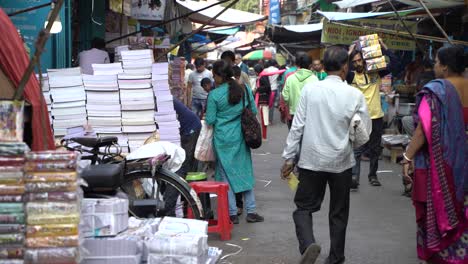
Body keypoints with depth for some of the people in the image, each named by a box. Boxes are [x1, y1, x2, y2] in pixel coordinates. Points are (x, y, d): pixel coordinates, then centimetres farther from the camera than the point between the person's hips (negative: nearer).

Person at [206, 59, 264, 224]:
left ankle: (232, 214, 10)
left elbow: (210, 120, -8)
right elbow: (254, 111, 4)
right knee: (245, 171, 13)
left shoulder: (214, 95, -13)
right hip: (241, 136, 4)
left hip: (223, 138, -3)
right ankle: (251, 211, 14)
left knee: (226, 173, 6)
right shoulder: (244, 89, -3)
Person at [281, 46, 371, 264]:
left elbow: (297, 126, -6)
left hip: (312, 160, 0)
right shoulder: (355, 95, -9)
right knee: (338, 213, 15)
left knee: (304, 207, 11)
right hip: (341, 161, 0)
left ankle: (308, 244, -15)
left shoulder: (310, 89, -8)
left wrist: (289, 157, 1)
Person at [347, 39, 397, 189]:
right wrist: (349, 52, -13)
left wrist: (382, 45, -3)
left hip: (377, 117, 3)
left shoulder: (376, 73, 3)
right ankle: (354, 177, -13)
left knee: (375, 149, 14)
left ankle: (373, 175, 26)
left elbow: (393, 62, 1)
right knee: (358, 150, -9)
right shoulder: (352, 76, -3)